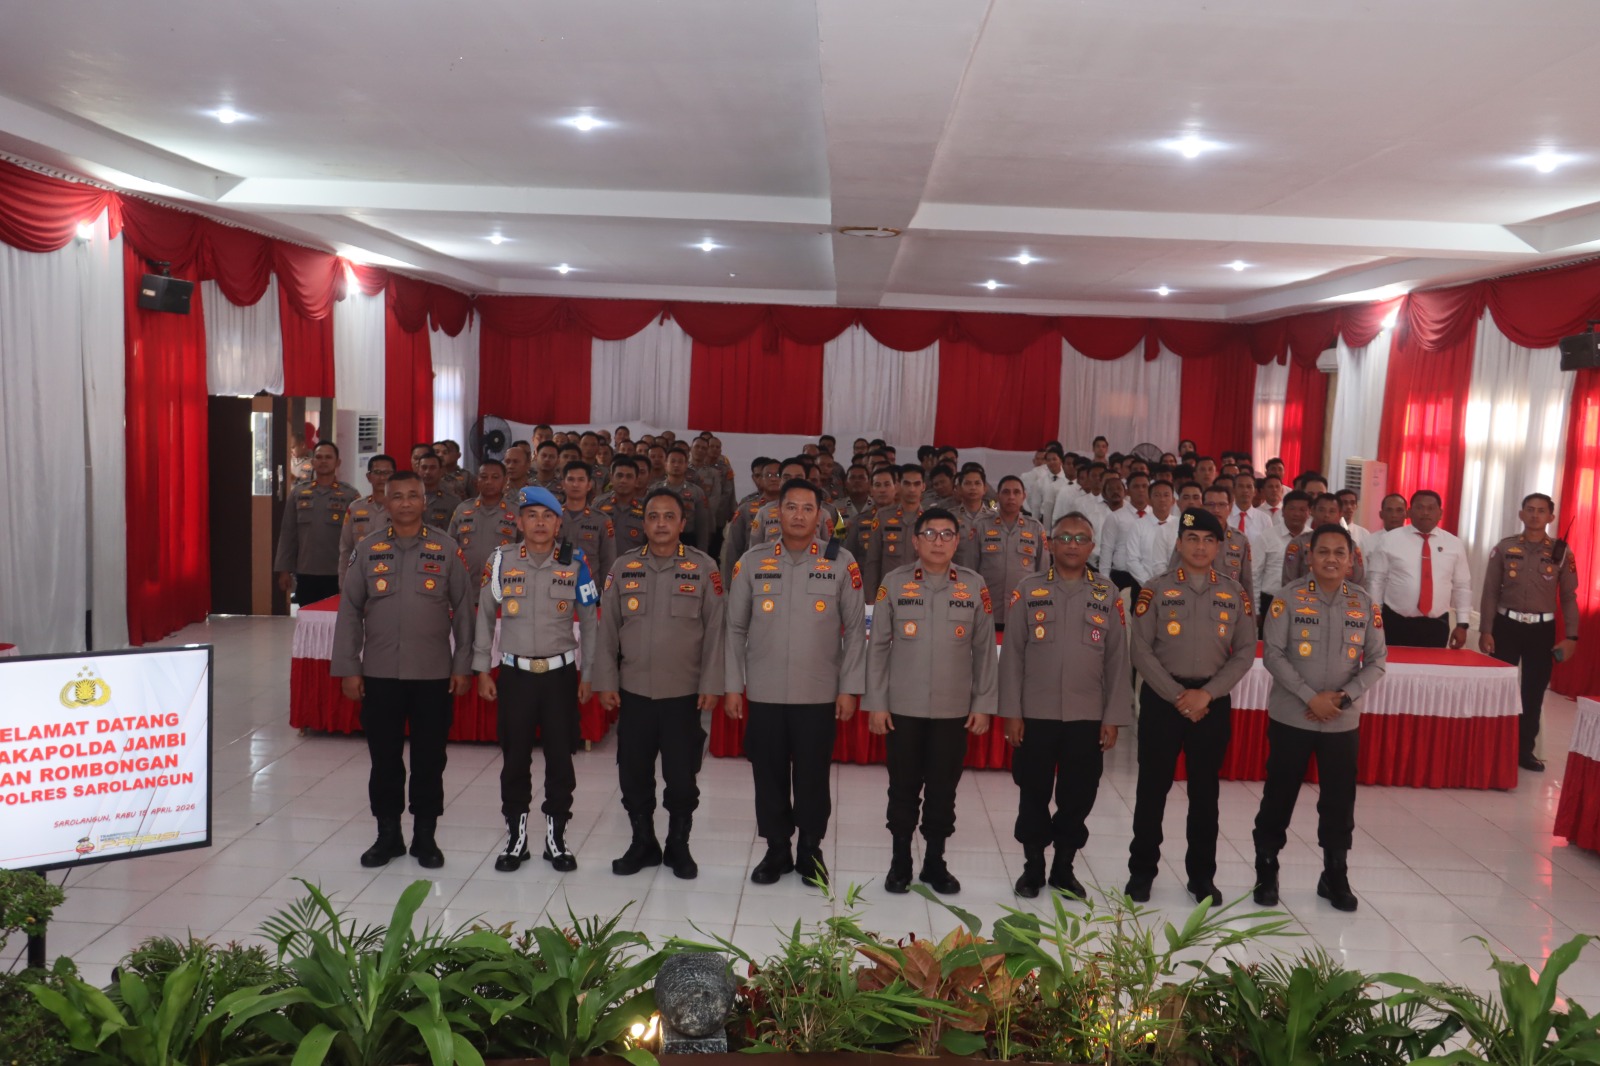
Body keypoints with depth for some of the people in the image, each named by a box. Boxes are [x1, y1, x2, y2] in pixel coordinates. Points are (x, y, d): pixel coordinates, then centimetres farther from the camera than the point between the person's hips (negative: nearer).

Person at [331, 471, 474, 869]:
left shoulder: (446, 549, 1)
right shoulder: (368, 549, 3)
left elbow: (463, 610, 3)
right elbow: (350, 611, 4)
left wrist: (463, 666, -1)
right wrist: (348, 668, 0)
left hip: (434, 675, -1)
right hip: (379, 674, 1)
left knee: (429, 759, 7)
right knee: (384, 758, 9)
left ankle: (425, 836, 21)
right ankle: (387, 834, 25)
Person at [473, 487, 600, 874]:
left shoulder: (575, 563, -2)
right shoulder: (501, 561, -1)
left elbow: (589, 621, 5)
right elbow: (485, 616, 8)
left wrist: (589, 673, 4)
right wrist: (482, 670, 6)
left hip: (560, 673, 0)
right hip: (514, 673, 0)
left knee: (560, 757, 6)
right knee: (515, 758, 7)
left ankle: (556, 837, 21)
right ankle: (515, 837, 22)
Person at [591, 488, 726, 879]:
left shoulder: (704, 568, -2)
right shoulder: (622, 568, 4)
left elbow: (715, 631, -2)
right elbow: (607, 629, 6)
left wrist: (711, 685, -5)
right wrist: (606, 681, 2)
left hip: (684, 694, -2)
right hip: (633, 692, 2)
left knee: (681, 775, 6)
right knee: (633, 773, 10)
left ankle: (678, 846, 25)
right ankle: (642, 843, 28)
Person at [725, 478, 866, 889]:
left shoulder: (841, 563, -1)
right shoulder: (751, 562, 2)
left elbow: (856, 629, 1)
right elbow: (735, 629, 5)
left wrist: (850, 688, -2)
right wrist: (733, 686, 2)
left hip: (819, 695, -1)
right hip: (764, 694, 1)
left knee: (812, 778, 8)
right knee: (769, 777, 10)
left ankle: (810, 852, 26)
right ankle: (776, 850, 27)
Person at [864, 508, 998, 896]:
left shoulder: (975, 586, 0)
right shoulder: (894, 582, -3)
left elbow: (984, 650, 4)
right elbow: (878, 646, 0)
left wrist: (983, 704, 1)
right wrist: (876, 703, -3)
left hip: (954, 710, 1)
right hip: (903, 708, -1)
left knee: (943, 790, 10)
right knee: (903, 788, 9)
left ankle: (935, 862, 25)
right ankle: (900, 861, 24)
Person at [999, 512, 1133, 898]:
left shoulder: (1108, 595, 4)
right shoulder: (1027, 590, 0)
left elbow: (1118, 660, 5)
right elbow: (1012, 654, -1)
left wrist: (1114, 717, 0)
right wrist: (1011, 712, -5)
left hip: (1088, 717, 1)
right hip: (1035, 715, -1)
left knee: (1078, 797, 9)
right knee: (1033, 794, 8)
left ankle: (1064, 868, 26)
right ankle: (1033, 866, 25)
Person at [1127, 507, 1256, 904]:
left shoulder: (1235, 594, 4)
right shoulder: (1156, 590, -2)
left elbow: (1245, 652, 1)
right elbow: (1142, 651, -6)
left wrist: (1206, 694, -10)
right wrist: (1177, 696, -12)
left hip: (1214, 701, 2)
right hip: (1162, 699, -2)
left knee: (1205, 790, 10)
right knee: (1153, 787, 4)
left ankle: (1202, 876, 22)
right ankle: (1141, 871, 17)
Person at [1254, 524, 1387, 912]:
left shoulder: (1365, 604, 2)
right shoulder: (1289, 597, -7)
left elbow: (1377, 661, 2)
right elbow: (1273, 654, -11)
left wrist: (1345, 697, -12)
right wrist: (1312, 697, -17)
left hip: (1344, 722, 3)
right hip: (1291, 718, -2)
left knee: (1339, 802, 11)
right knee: (1279, 797, 6)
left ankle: (1335, 876, 28)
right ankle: (1266, 871, 21)